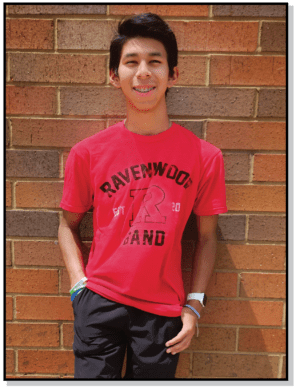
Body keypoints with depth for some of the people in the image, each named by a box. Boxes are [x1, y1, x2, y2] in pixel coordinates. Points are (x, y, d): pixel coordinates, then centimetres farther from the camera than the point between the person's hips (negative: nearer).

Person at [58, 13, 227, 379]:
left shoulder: (205, 157, -6)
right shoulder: (87, 153, -6)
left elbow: (206, 236, 1)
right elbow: (68, 225, 5)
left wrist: (194, 305, -1)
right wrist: (79, 284, -5)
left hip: (164, 310, 1)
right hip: (100, 302, 0)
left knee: (153, 375, 17)